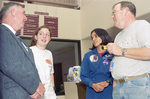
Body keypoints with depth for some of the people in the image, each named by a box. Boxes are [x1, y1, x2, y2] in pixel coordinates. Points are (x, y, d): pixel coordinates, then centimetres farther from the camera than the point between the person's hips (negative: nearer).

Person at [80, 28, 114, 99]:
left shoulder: (113, 54, 1)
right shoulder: (88, 56, 8)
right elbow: (83, 75, 3)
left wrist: (108, 82, -18)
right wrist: (93, 85, -13)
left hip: (109, 92, -1)